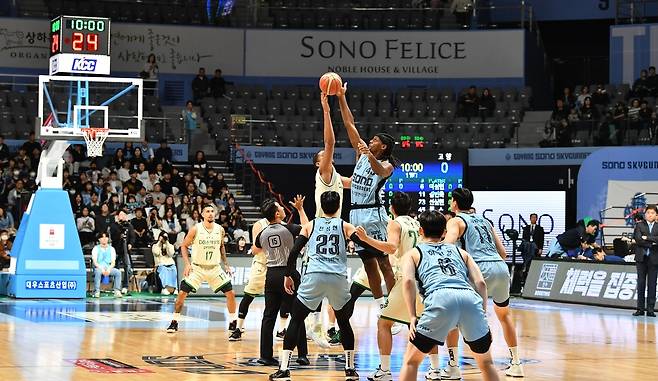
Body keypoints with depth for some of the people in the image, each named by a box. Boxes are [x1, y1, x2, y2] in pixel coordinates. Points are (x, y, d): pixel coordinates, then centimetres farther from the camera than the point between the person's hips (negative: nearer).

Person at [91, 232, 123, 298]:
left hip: (108, 268, 2)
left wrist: (109, 269, -16)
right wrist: (102, 269, -20)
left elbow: (113, 262, 5)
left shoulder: (111, 249, 14)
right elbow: (95, 262, -4)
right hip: (99, 268, -2)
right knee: (98, 272, -38)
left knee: (118, 272, -27)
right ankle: (96, 292, -37)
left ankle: (117, 291, -30)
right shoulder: (96, 248, 7)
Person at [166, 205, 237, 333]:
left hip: (215, 268, 3)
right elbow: (184, 246, -2)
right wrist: (187, 264, -12)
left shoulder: (220, 230, -2)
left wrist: (226, 264, 10)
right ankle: (174, 323, 4)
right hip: (197, 268, -2)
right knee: (182, 293, -11)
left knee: (231, 293, -4)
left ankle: (233, 323, 11)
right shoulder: (195, 229, -11)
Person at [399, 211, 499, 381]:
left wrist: (413, 317, 6)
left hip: (441, 298, -3)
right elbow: (480, 283, 20)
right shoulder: (460, 252, 35)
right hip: (470, 298, 3)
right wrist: (483, 314, 20)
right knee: (486, 363, 22)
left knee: (411, 361, 13)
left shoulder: (413, 253, 27)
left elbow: (408, 281, 6)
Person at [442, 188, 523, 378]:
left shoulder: (456, 221, 9)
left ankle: (453, 367, -2)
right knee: (504, 315, 30)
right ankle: (516, 364, 30)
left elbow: (448, 246, -11)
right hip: (502, 268, 6)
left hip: (482, 269, -6)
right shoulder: (484, 220, 27)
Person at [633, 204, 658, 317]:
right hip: (641, 258, 0)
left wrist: (647, 238, -12)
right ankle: (640, 308, 6)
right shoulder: (639, 226, 7)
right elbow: (638, 239, -8)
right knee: (641, 283, 2)